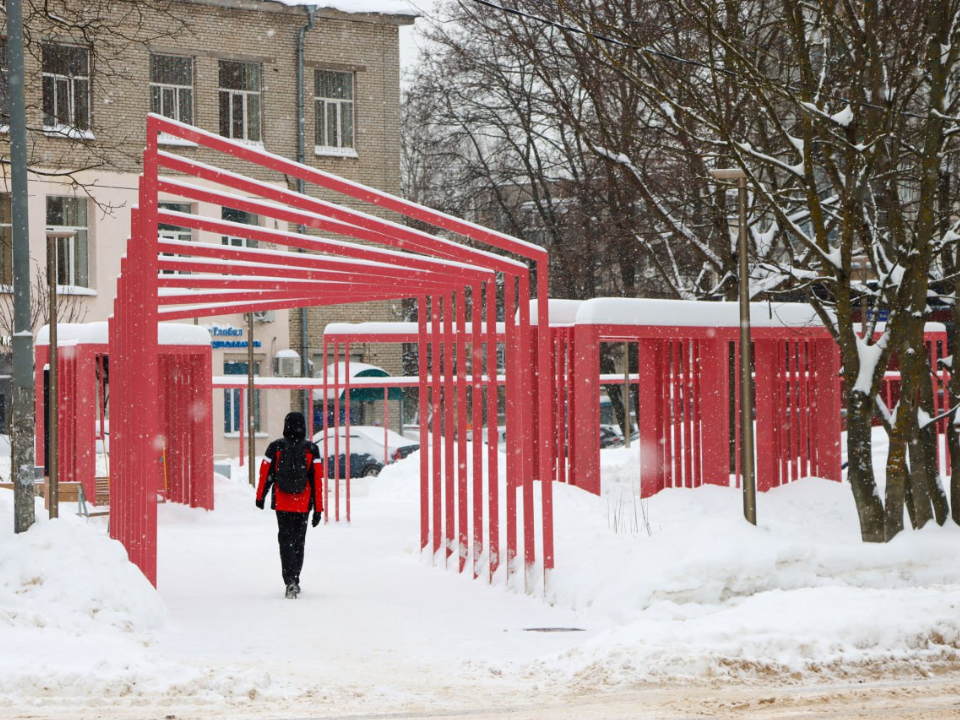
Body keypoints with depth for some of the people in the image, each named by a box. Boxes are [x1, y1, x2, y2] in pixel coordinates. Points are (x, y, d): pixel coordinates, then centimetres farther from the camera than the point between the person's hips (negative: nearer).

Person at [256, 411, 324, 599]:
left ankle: (290, 582, -19)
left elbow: (266, 474, 2)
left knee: (286, 542, -1)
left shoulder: (275, 448, -4)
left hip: (282, 504, -1)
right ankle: (294, 581, 24)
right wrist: (318, 509, -1)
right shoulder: (311, 450, -4)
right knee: (298, 542, 15)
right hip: (303, 505, 1)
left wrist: (260, 497, 18)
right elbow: (317, 480, -5)